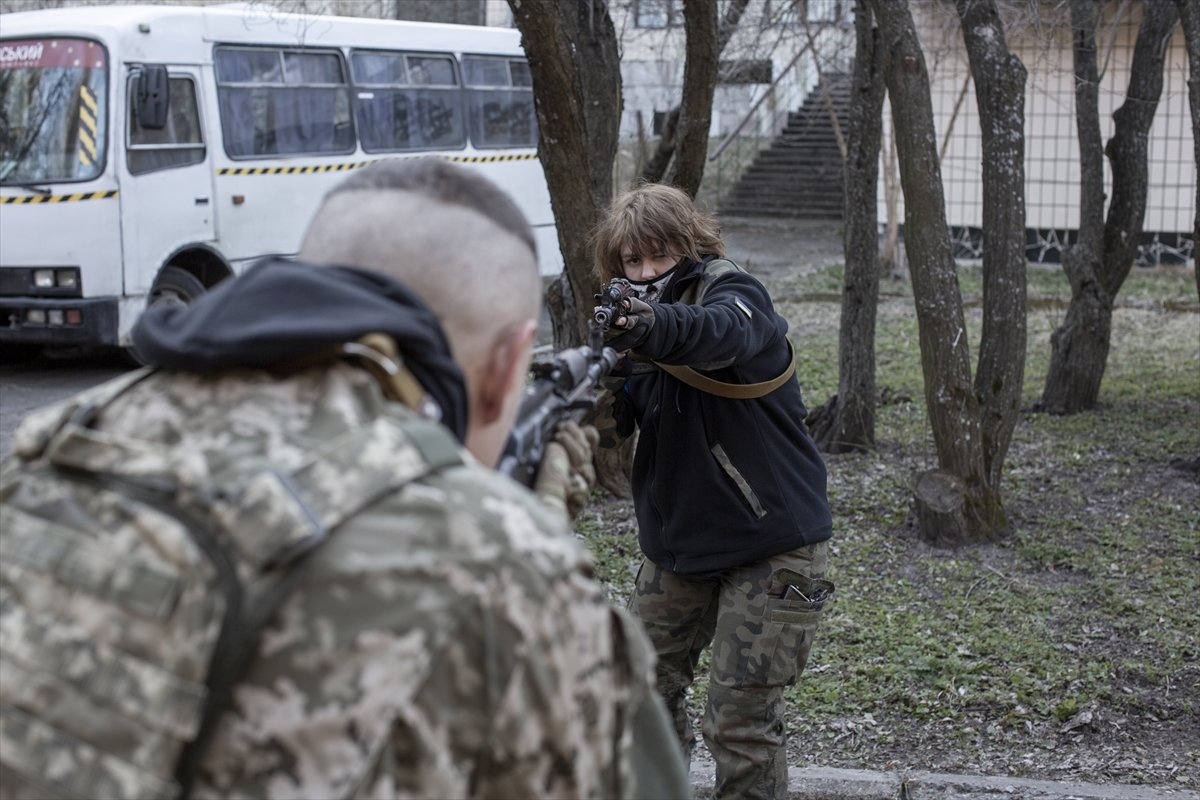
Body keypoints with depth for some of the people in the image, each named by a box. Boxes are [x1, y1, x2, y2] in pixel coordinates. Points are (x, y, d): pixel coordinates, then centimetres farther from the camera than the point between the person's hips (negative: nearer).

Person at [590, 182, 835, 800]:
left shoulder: (735, 292, -13)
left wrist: (655, 326, -60)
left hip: (769, 543, -7)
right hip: (679, 540, 7)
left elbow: (722, 333, -40)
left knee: (740, 721, -7)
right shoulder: (635, 312, 7)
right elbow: (621, 421, -4)